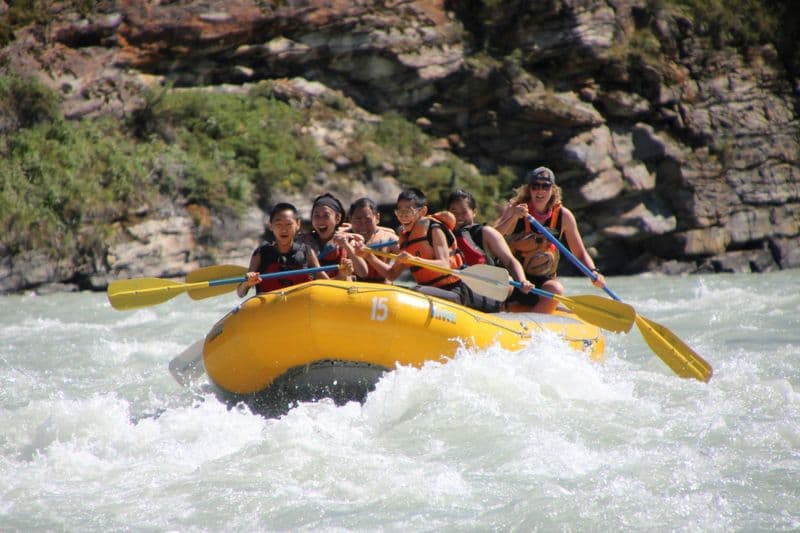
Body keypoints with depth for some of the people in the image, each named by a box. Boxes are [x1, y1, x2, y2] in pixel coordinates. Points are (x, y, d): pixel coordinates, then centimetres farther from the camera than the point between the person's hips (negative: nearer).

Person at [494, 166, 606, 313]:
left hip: (543, 281, 2)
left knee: (556, 289, -31)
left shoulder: (563, 216, 1)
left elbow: (580, 254, 6)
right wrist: (513, 218, -31)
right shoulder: (514, 209, -5)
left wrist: (594, 272, -13)